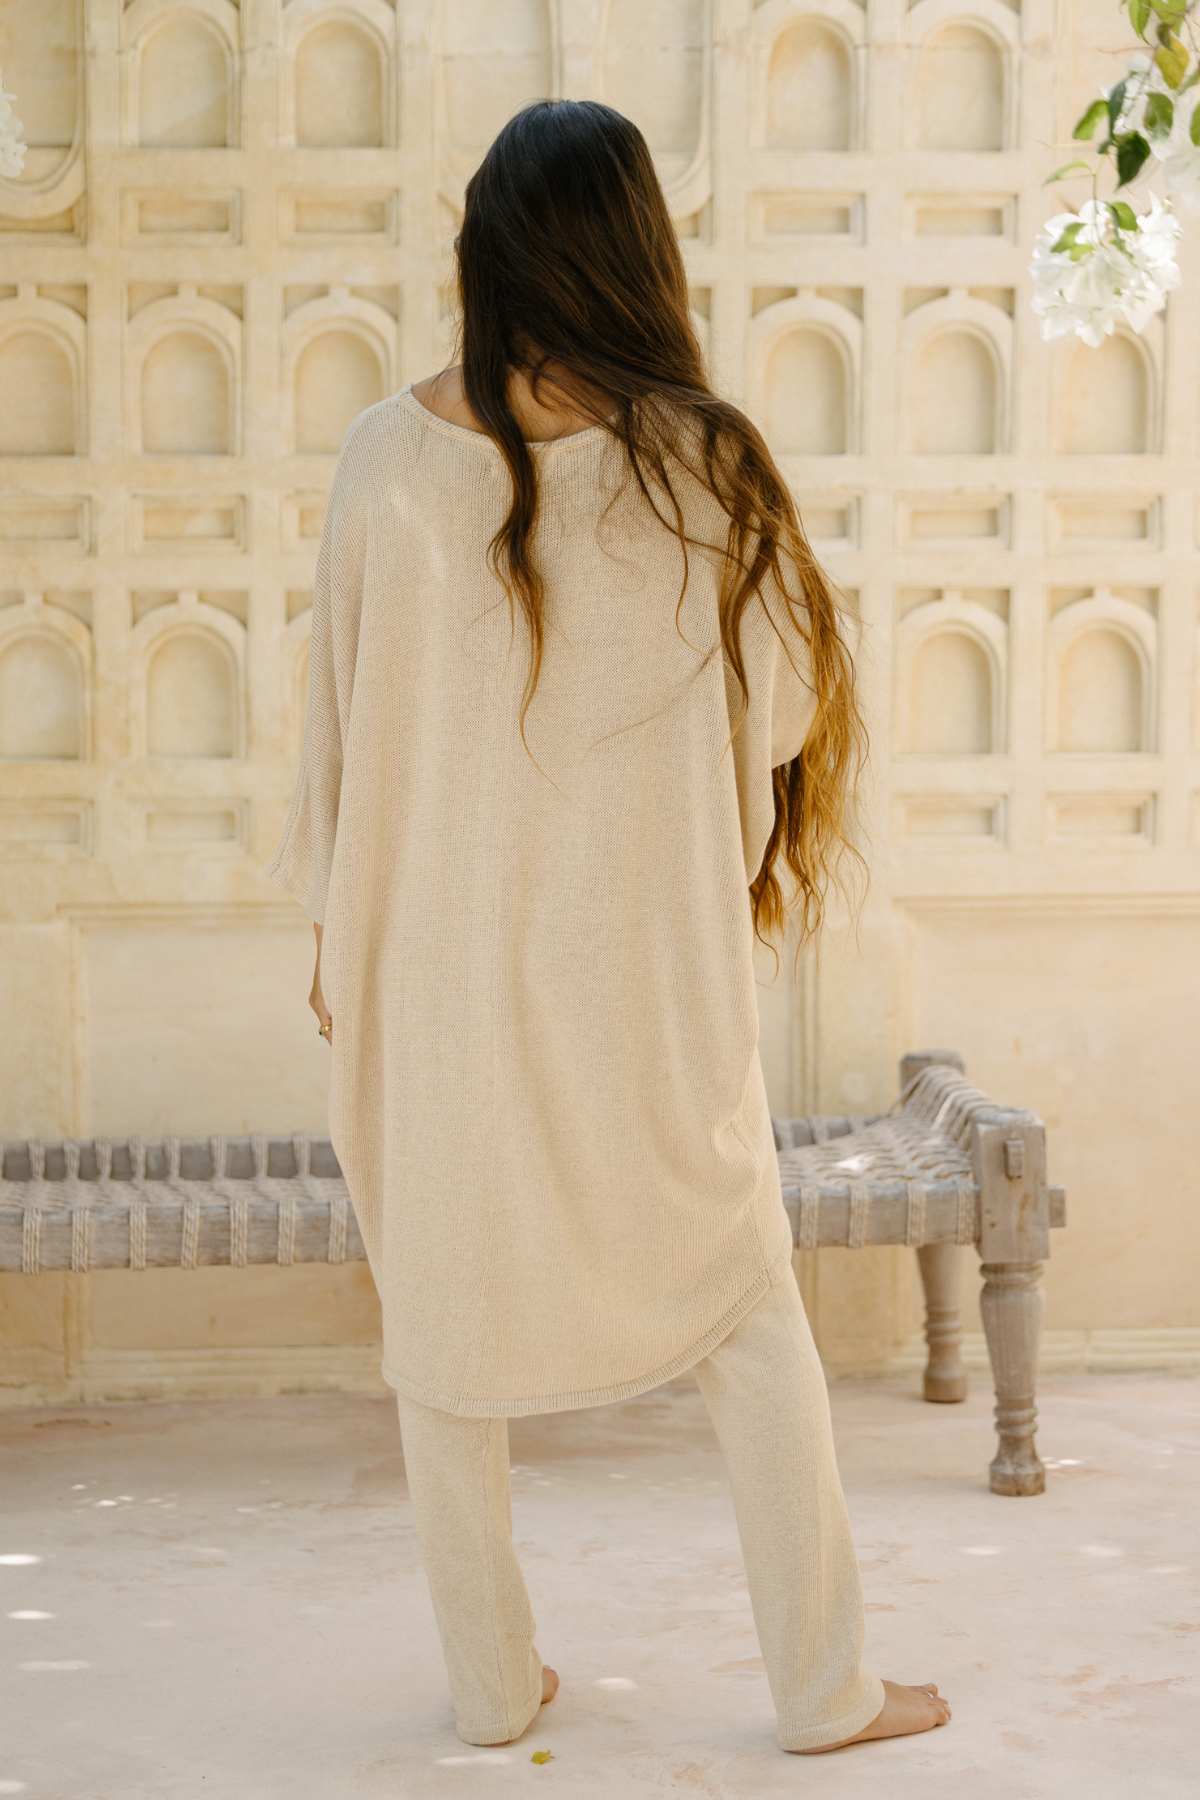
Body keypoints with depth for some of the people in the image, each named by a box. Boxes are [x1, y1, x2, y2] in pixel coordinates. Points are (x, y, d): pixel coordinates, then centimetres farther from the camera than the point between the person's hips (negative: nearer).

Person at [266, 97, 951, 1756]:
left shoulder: (390, 457, -9)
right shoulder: (698, 459, -11)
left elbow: (347, 708, -2)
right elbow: (789, 704, -3)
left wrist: (339, 933, 10)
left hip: (441, 960, 1)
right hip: (650, 976, 0)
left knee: (445, 1325, 15)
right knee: (752, 1322, 14)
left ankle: (492, 1683, 24)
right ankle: (826, 1687, 20)